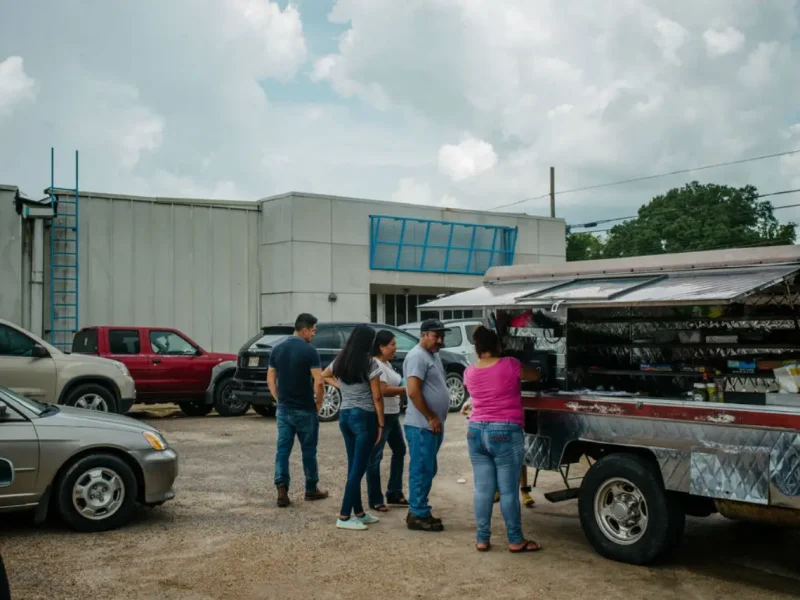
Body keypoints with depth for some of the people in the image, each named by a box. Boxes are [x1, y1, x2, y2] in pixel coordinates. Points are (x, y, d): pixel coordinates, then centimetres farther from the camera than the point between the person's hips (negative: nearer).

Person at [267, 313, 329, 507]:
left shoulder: (277, 349, 5)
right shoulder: (309, 351, -13)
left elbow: (270, 379, 9)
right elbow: (318, 382, -17)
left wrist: (279, 400, 14)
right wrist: (318, 403, -3)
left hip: (284, 409, 4)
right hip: (305, 410, -4)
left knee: (283, 449, 5)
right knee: (308, 450, 9)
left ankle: (282, 488, -7)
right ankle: (311, 489, 20)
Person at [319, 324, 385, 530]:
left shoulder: (339, 362, 6)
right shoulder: (370, 363, -12)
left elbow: (320, 380, 16)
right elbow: (377, 397, -12)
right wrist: (381, 423, -6)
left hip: (345, 415, 7)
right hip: (364, 417, -7)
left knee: (353, 466, 14)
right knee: (358, 468, -1)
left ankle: (359, 513, 22)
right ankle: (344, 517, 1)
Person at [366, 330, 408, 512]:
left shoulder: (387, 364, 14)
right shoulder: (375, 364, -17)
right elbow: (383, 390, -24)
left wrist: (404, 391, 0)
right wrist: (406, 389, -15)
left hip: (393, 415, 11)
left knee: (399, 450, 17)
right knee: (375, 457, -3)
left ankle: (394, 494, 26)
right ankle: (375, 500, 3)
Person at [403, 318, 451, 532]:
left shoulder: (434, 354, 16)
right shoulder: (417, 356, -16)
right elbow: (413, 392, -23)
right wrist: (431, 418, -18)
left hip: (433, 425, 10)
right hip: (422, 425, -10)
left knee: (428, 470, 15)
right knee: (422, 470, -4)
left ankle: (419, 510, 23)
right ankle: (418, 515, 3)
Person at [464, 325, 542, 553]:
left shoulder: (469, 372, 6)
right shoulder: (509, 365, -7)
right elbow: (535, 375, 10)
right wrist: (523, 368, 29)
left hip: (476, 432, 5)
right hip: (505, 433, -4)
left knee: (482, 488, 8)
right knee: (508, 490, 2)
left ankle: (482, 539, 12)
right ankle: (515, 540, 10)